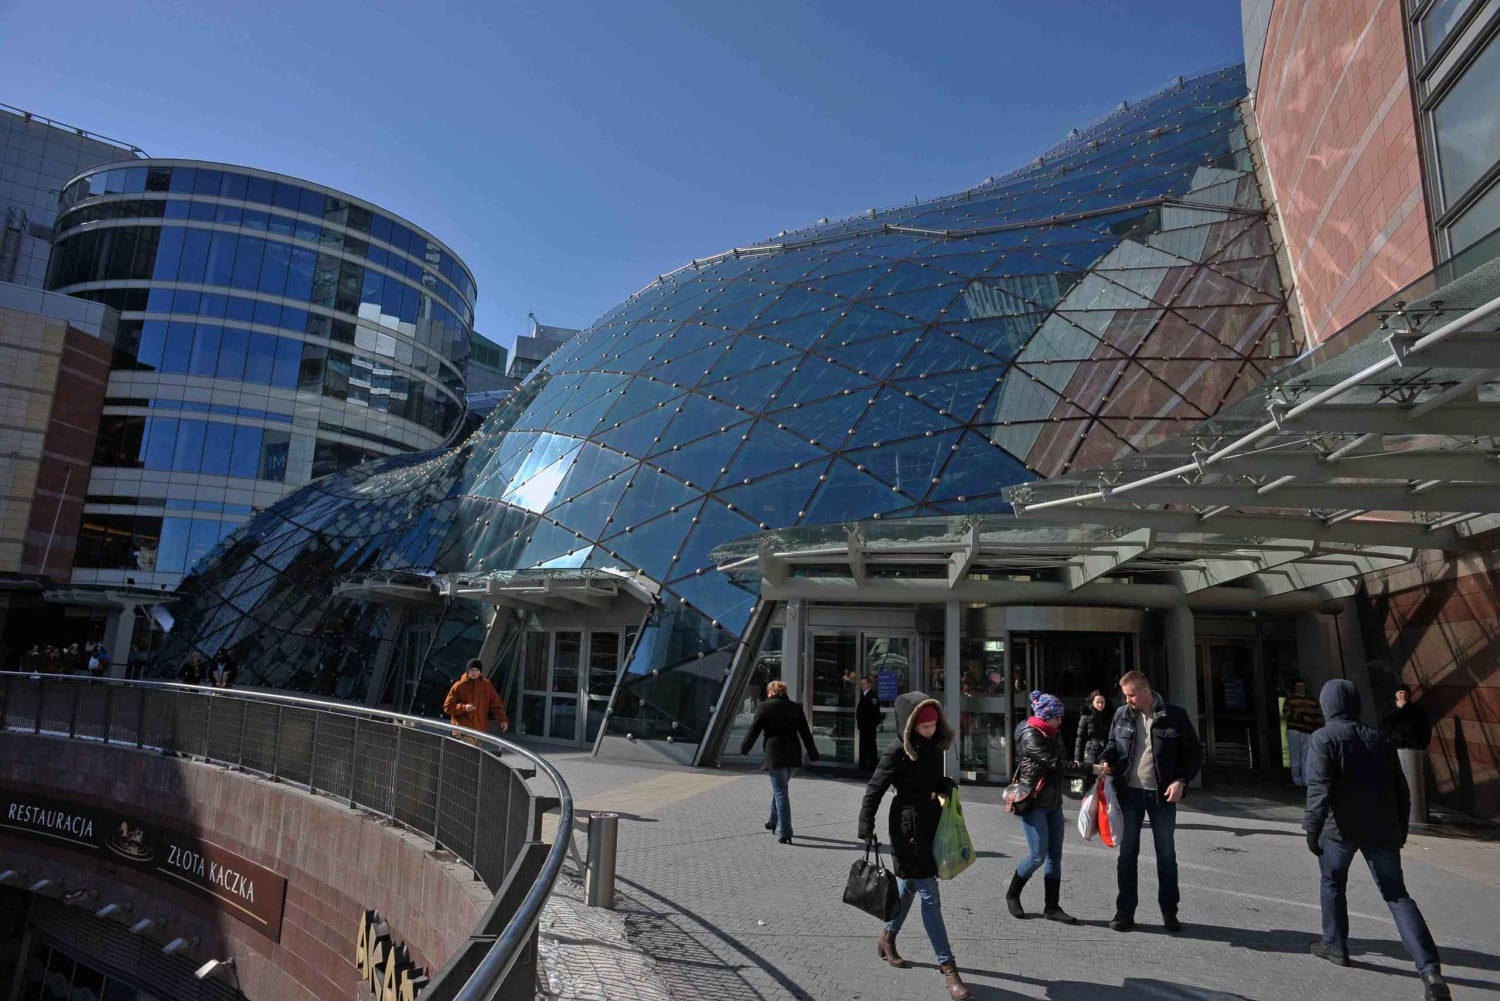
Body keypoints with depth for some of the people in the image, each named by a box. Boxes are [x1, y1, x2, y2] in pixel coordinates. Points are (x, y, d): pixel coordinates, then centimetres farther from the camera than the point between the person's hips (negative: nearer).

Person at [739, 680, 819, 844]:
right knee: (780, 787, 23)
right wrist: (813, 754, 17)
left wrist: (743, 749, 10)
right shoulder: (795, 707, 10)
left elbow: (754, 731, -2)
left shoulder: (765, 707, -4)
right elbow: (806, 733, 11)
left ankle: (784, 833, -6)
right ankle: (775, 822, 36)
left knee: (780, 791, -3)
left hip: (775, 754, -5)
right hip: (792, 754, 5)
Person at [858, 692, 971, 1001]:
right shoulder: (898, 751, -19)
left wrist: (945, 785, 0)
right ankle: (947, 967, 3)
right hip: (908, 827, -8)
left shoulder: (934, 745, 2)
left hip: (931, 822, 8)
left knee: (910, 885, 22)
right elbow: (874, 789, -16)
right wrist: (866, 827, -18)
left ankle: (888, 937, 41)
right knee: (929, 897, -4)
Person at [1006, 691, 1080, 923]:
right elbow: (1055, 763, -21)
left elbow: (1062, 760, 8)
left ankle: (1052, 907, 14)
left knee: (1055, 855, 7)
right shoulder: (1030, 736, -15)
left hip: (1053, 802, 8)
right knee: (1038, 855, -5)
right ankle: (1012, 895, 16)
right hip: (1034, 802, -8)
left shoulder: (1053, 734, 12)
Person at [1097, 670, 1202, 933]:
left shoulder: (1174, 716, -8)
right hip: (1130, 792, 2)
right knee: (1127, 852, 7)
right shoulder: (1121, 715, 0)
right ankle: (1125, 911, 15)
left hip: (1162, 794, -2)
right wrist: (1106, 761, -7)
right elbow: (1113, 745, 13)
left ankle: (1169, 912, 25)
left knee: (1166, 854, 10)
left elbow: (1195, 752, -1)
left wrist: (1181, 780, -12)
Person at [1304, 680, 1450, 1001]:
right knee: (1397, 895, 7)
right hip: (1382, 829, 4)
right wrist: (1400, 830, 23)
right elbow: (1400, 790, 14)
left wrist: (1312, 827, -15)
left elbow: (1319, 787, -18)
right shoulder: (1379, 739, 10)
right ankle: (1430, 969, -7)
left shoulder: (1324, 738, -8)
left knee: (1332, 884, 17)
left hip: (1340, 828, -4)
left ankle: (1335, 946, 26)